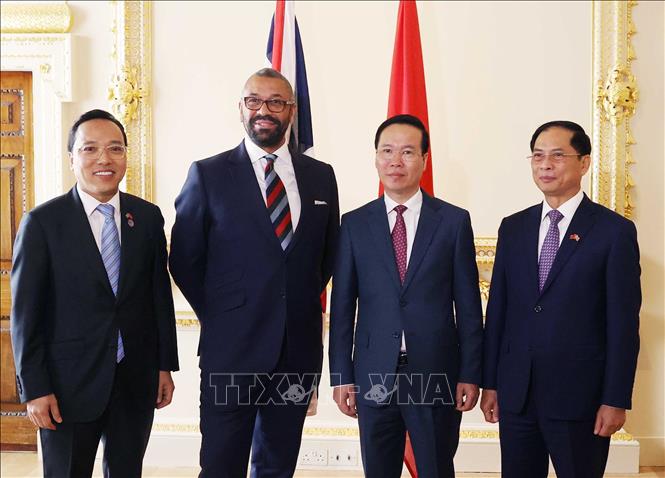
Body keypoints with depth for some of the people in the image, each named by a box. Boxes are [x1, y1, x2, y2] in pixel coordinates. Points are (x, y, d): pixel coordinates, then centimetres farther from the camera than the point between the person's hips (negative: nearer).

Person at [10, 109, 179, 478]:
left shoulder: (148, 217, 2)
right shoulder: (42, 222, -7)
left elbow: (161, 295, 7)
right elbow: (25, 313, -6)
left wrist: (165, 365, 7)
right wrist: (34, 389, -9)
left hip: (137, 379, 3)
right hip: (69, 382, -3)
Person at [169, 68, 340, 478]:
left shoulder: (321, 176, 7)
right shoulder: (208, 174, -2)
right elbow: (184, 260, 1)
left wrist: (303, 303, 8)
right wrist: (218, 317, 1)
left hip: (298, 349, 3)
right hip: (232, 348, -3)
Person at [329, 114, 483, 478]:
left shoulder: (454, 221, 1)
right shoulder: (354, 224, 3)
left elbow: (468, 305, 1)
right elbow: (342, 306, 3)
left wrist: (470, 373, -2)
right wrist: (341, 376, 1)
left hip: (437, 374, -1)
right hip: (373, 376, 1)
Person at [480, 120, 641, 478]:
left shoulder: (615, 231, -5)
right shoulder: (513, 227, 8)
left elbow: (623, 323, -7)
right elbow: (497, 309, 8)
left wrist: (615, 400, -9)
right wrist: (490, 382, 7)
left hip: (579, 394, -4)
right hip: (515, 392, 4)